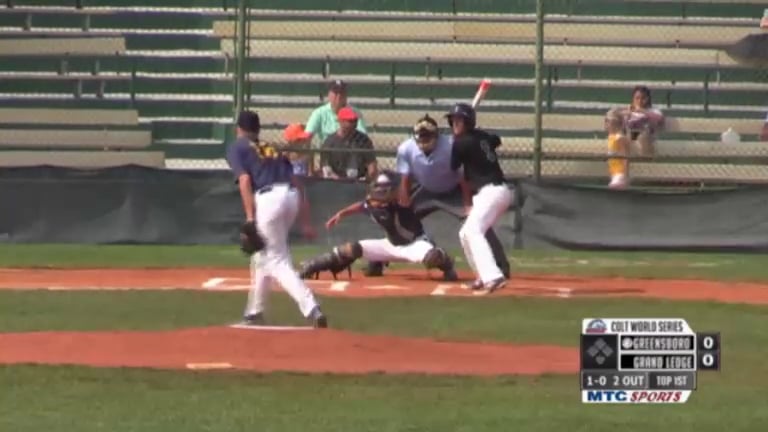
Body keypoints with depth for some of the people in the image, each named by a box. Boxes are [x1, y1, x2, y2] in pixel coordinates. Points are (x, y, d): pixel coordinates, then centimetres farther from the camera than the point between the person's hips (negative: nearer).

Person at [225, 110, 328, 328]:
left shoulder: (236, 148, 12)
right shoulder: (273, 149, 28)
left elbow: (245, 180, -5)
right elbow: (296, 183, 20)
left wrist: (250, 217, -10)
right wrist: (305, 221, 19)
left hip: (268, 198, -6)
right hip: (291, 197, 6)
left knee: (277, 261, -5)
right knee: (262, 254, 24)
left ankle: (311, 308, -24)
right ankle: (255, 312, 31)